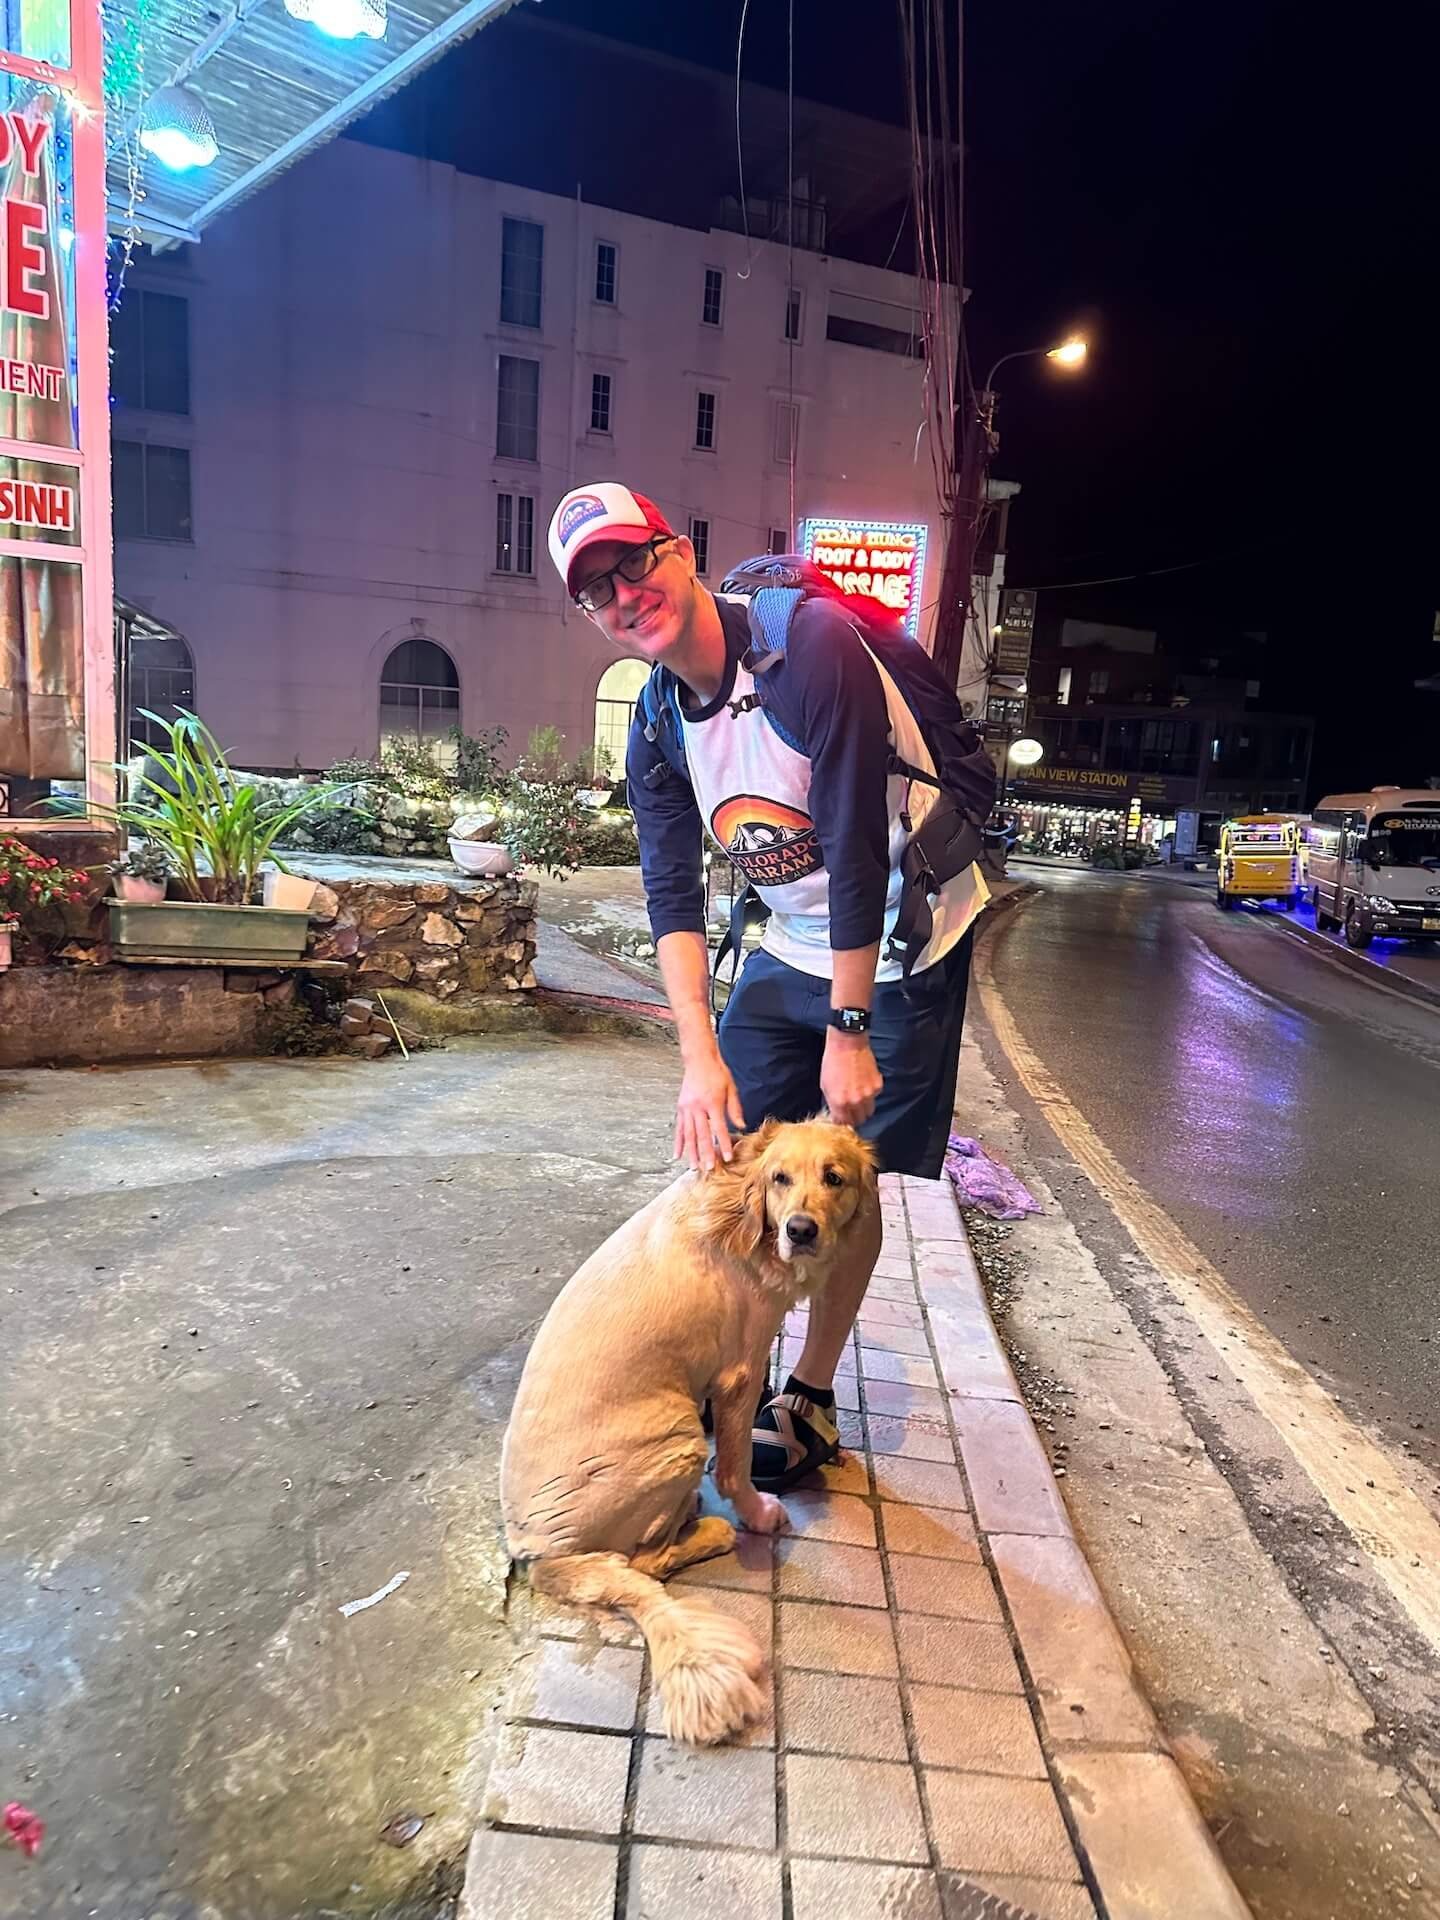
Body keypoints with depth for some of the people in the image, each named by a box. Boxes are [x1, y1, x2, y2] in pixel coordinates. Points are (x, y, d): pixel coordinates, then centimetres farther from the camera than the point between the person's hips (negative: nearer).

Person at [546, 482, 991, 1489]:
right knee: (728, 1154, 6)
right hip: (792, 947, 6)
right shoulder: (656, 728, -4)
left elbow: (857, 848, -27)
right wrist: (700, 1056, -19)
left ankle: (810, 1403, 21)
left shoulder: (812, 641, -25)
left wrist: (849, 1030, -24)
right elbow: (675, 897, -8)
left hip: (904, 947, -6)